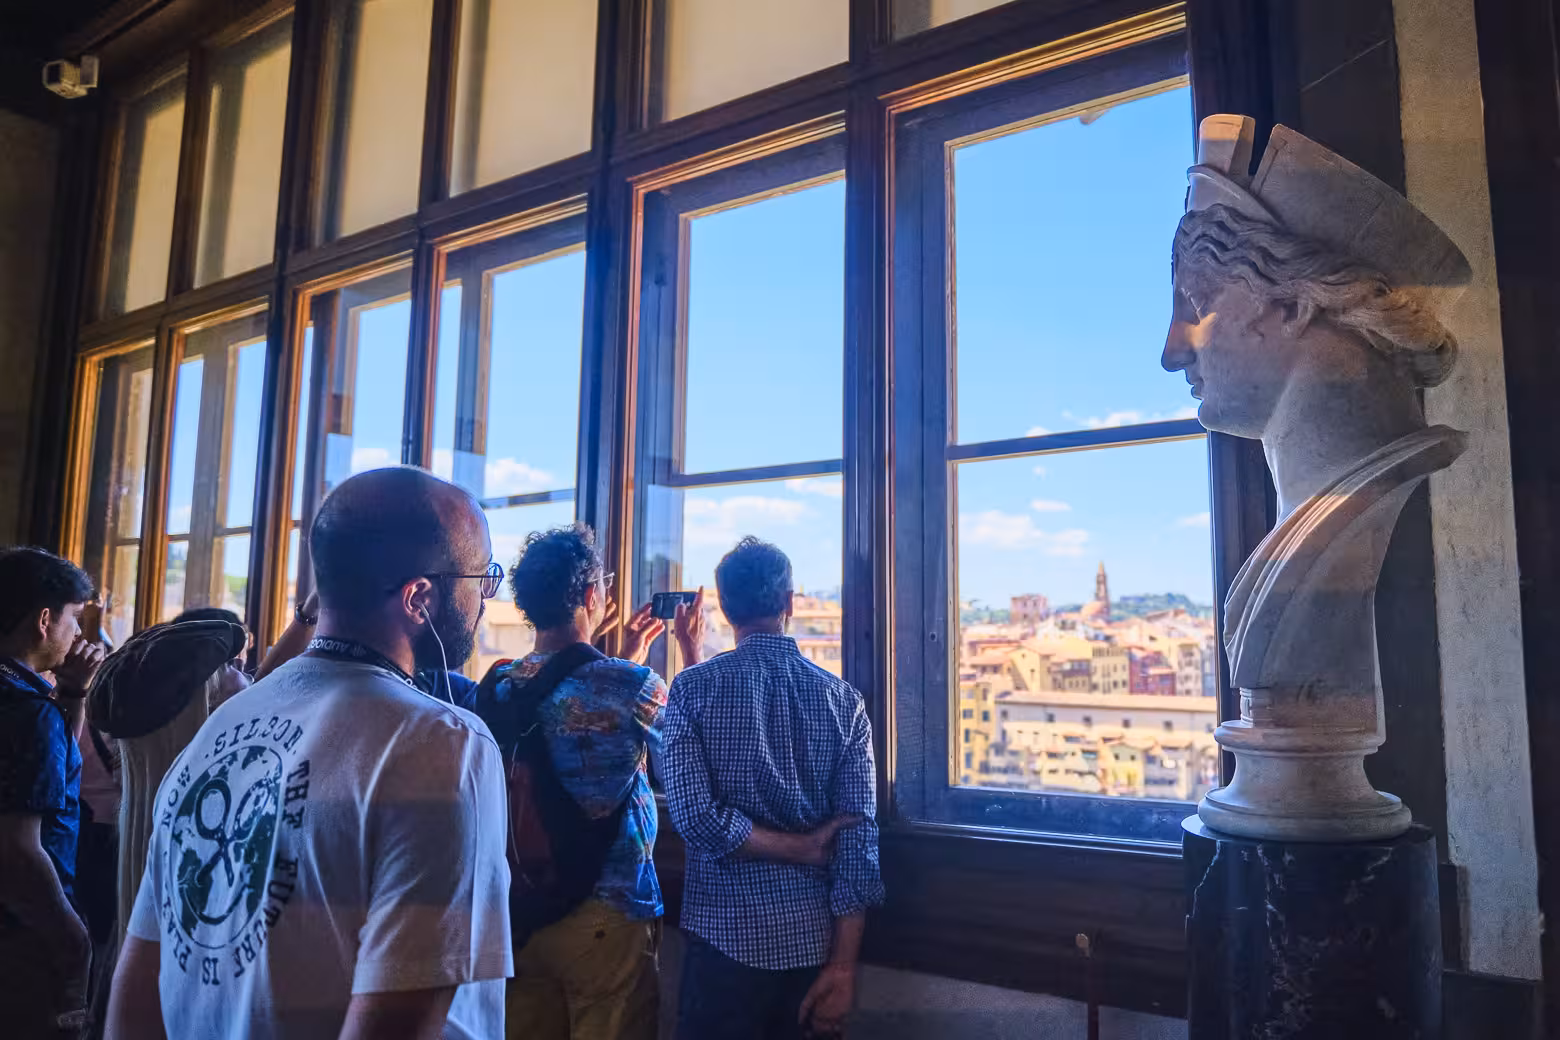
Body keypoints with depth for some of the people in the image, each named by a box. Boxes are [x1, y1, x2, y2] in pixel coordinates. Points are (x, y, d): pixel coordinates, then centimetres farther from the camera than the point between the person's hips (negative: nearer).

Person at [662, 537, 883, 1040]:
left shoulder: (694, 687, -7)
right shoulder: (843, 700, -1)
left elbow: (696, 816, -16)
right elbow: (859, 837, -6)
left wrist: (801, 848, -5)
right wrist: (843, 966, -4)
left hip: (726, 934, -2)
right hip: (815, 938, 2)